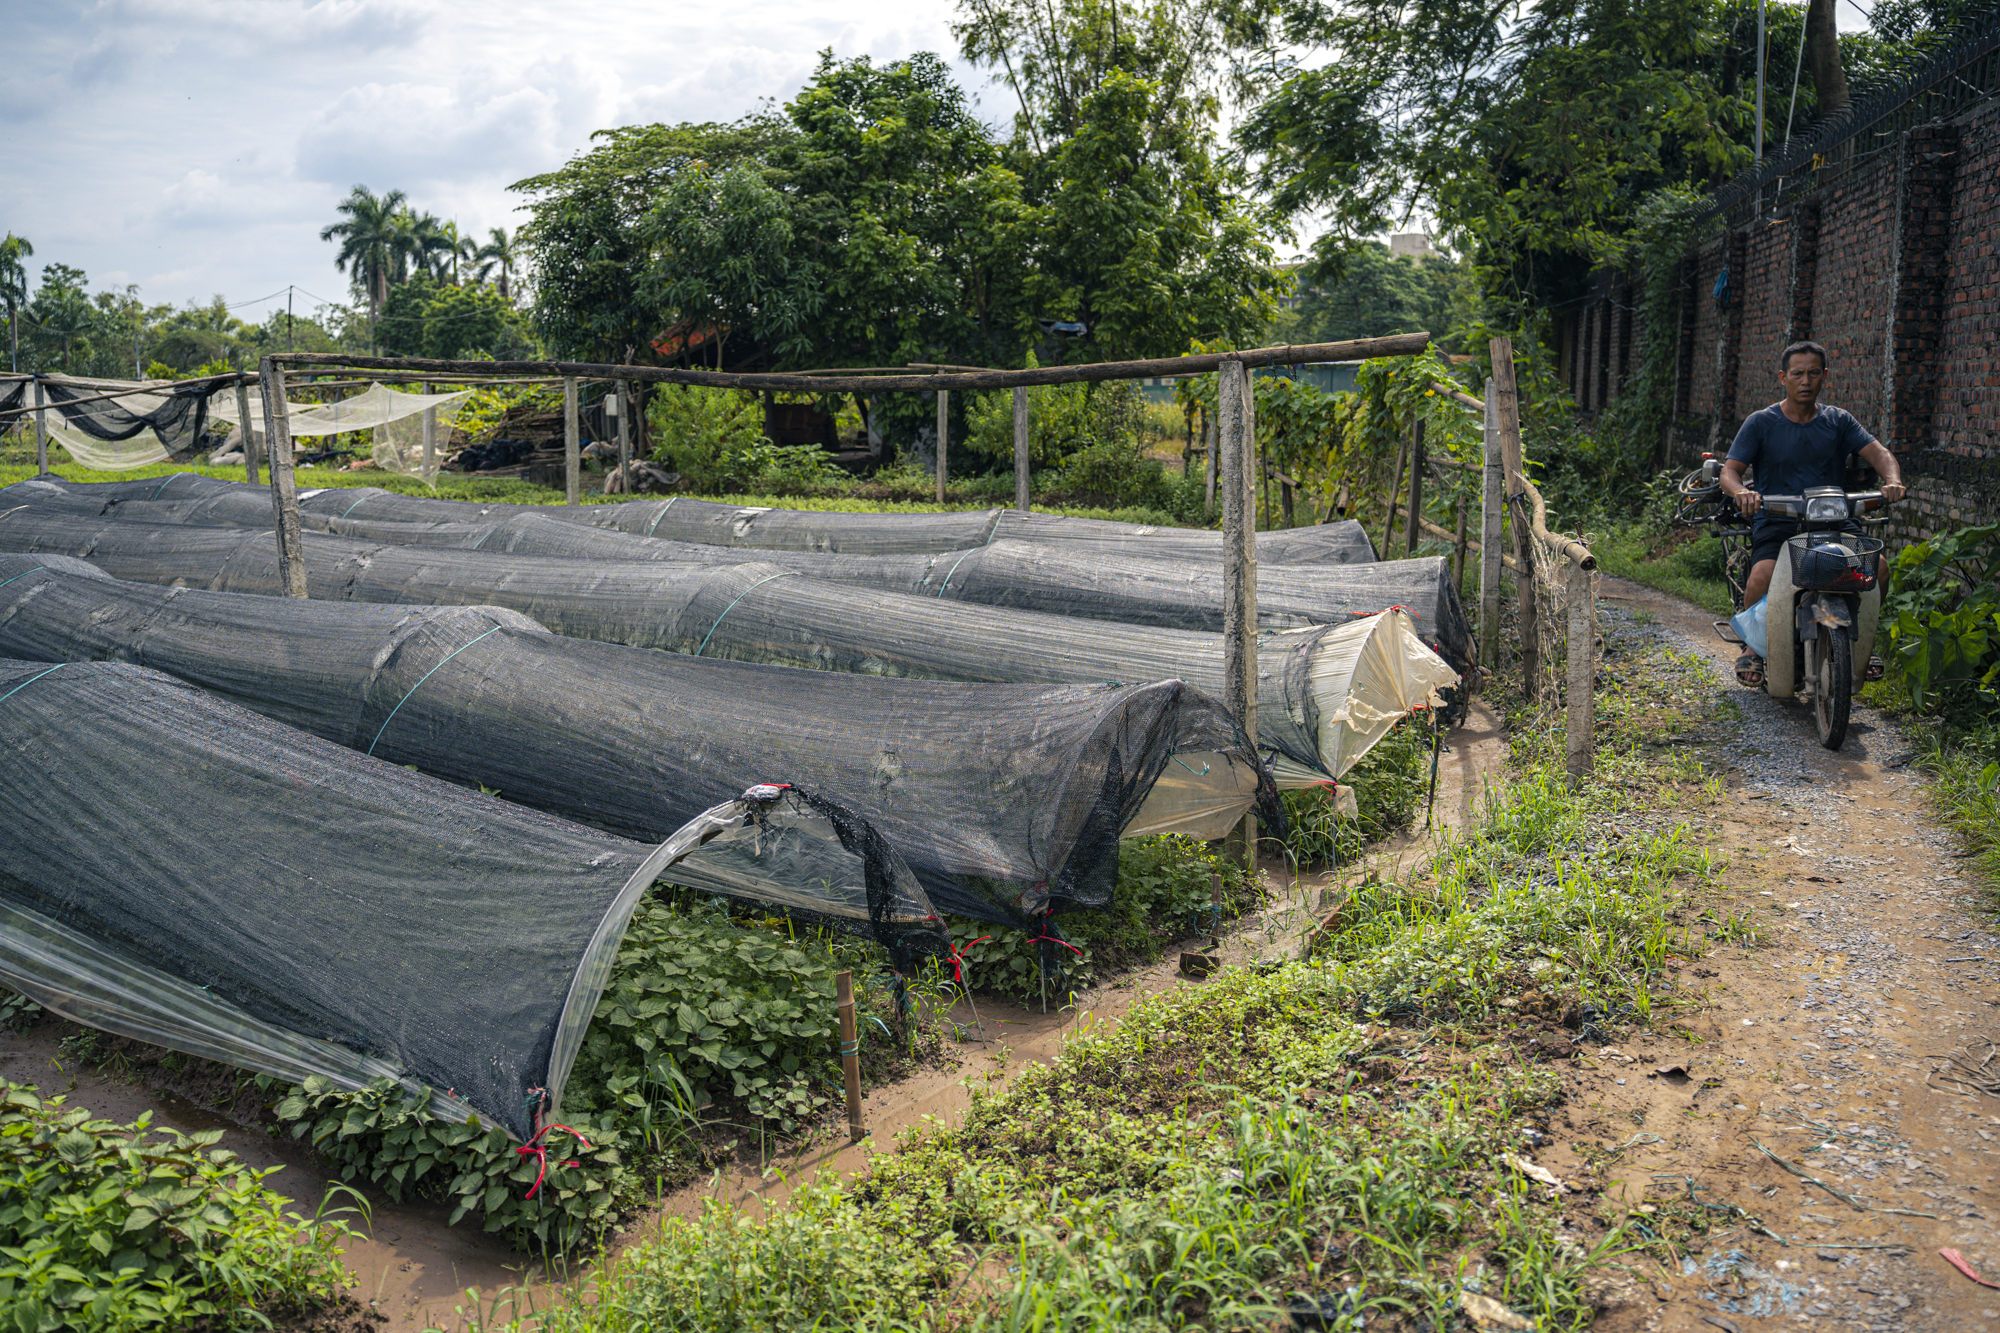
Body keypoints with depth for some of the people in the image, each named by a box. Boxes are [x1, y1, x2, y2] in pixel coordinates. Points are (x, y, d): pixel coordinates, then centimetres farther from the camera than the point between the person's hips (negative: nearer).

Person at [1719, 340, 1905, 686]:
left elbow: (1878, 453, 1)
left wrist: (1892, 479, -22)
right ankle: (1752, 647, -6)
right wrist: (1740, 491, -28)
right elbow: (1729, 471, -3)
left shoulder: (1839, 421, 13)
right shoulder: (1760, 423, 5)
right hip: (1776, 523, -3)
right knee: (1763, 576, -32)